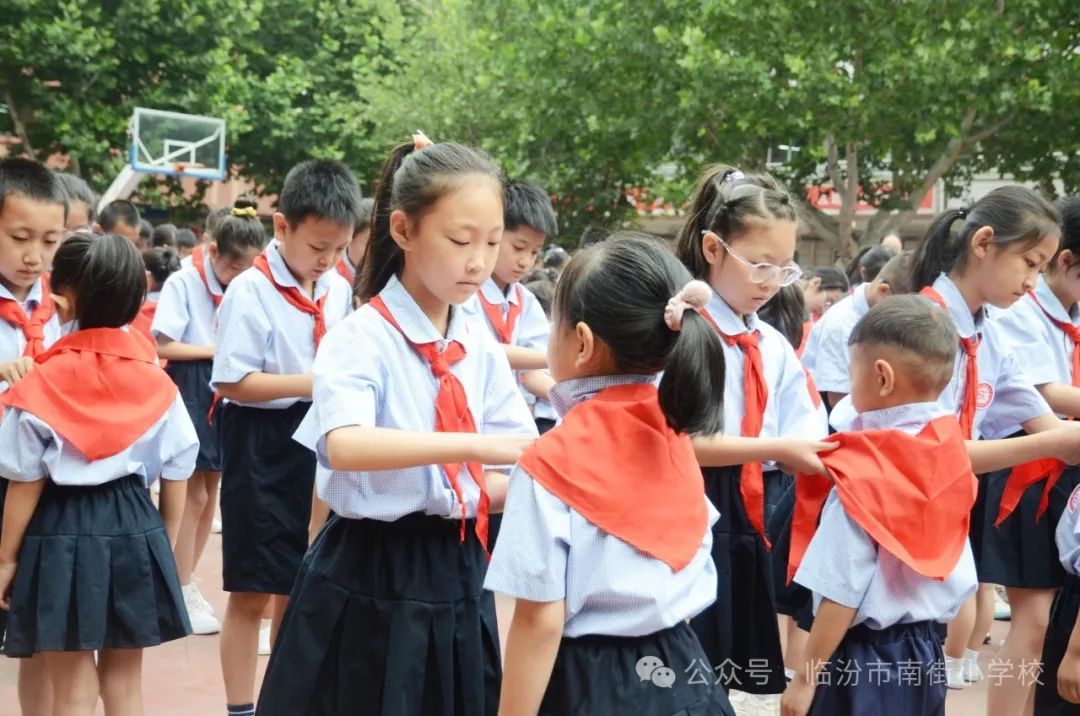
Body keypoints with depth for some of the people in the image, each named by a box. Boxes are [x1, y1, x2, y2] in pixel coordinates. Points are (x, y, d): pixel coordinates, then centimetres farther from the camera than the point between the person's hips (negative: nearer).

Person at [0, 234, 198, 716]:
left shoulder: (42, 383, -13)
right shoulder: (155, 379, -1)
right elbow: (177, 471, 4)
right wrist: (165, 541, 17)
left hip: (62, 534, -3)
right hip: (135, 530, 4)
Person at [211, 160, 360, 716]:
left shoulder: (338, 291, 5)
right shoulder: (250, 291, -14)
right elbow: (230, 381, -17)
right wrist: (314, 384, -23)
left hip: (318, 444, 6)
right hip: (262, 446, -6)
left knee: (299, 586, 15)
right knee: (251, 592, 2)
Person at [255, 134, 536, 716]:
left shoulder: (484, 354, 6)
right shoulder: (362, 337, -12)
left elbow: (502, 484, 4)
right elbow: (344, 447, -30)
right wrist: (475, 445, -37)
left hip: (456, 582, 6)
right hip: (367, 584, -5)